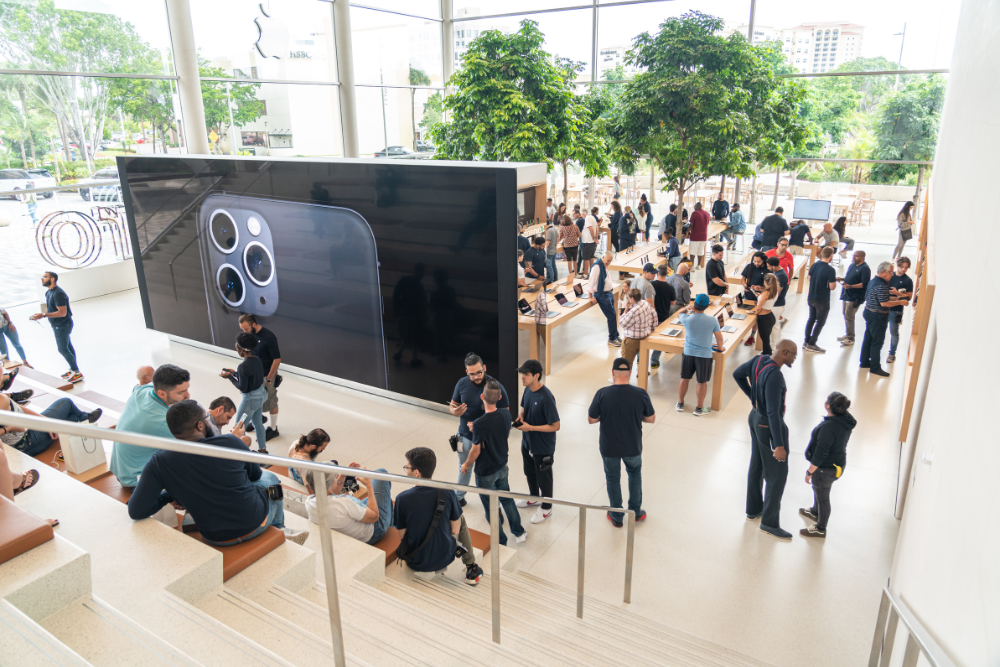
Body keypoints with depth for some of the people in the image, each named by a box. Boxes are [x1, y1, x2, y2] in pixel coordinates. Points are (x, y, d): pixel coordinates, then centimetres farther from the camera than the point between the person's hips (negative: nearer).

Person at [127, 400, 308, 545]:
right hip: (256, 522, -2)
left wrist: (169, 495, -1)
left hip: (217, 539, 2)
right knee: (269, 477, 31)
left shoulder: (158, 463, -18)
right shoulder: (230, 442, -21)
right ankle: (279, 530, 46)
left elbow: (136, 511, -19)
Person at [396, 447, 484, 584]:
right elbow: (455, 529, -7)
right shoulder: (447, 493, -18)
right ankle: (471, 569, 30)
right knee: (461, 518, 26)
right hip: (444, 559, 0)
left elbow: (401, 535, -10)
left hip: (415, 563, 0)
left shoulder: (402, 498, -22)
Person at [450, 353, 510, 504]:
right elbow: (452, 405, 4)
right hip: (465, 436, 4)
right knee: (464, 468, 27)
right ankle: (459, 496, 51)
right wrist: (455, 411, -21)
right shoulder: (462, 384, -9)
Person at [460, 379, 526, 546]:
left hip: (485, 473, -6)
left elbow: (476, 451, -20)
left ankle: (501, 543, 30)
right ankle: (519, 532, 42)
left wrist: (466, 465, 0)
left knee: (491, 508, 14)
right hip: (502, 466, 6)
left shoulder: (479, 424, -32)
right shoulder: (505, 414, -15)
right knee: (507, 499, 26)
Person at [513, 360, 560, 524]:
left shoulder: (546, 398, -31)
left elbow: (555, 426, -26)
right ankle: (533, 498, 52)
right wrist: (520, 418, -9)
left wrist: (531, 427, -26)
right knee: (529, 473, 27)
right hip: (527, 442, 8)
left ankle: (546, 508, 36)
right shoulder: (528, 390, -7)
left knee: (543, 477, 14)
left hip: (543, 447, -8)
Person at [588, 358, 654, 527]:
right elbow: (651, 419, -5)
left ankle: (616, 517, 37)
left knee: (612, 478, 22)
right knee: (634, 472, 30)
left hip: (609, 447, -1)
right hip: (632, 446, 1)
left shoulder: (602, 394, -22)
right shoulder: (640, 394, -18)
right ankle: (635, 512, 39)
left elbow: (591, 419, -12)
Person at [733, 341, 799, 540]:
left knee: (757, 466, 22)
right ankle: (769, 522, 16)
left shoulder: (759, 360, -6)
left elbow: (737, 374, 12)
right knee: (777, 474, 5)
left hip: (755, 417, 9)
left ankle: (753, 510, 38)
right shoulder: (774, 375, -31)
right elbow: (773, 412, -31)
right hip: (768, 426, -9)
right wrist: (779, 445, -27)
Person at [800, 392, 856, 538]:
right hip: (838, 463, 9)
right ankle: (815, 511, 56)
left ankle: (820, 529, 33)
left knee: (822, 497, 12)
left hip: (827, 468, -9)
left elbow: (820, 453, -28)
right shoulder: (846, 420, -8)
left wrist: (809, 472, -17)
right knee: (817, 489, 31)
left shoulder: (828, 427, -36)